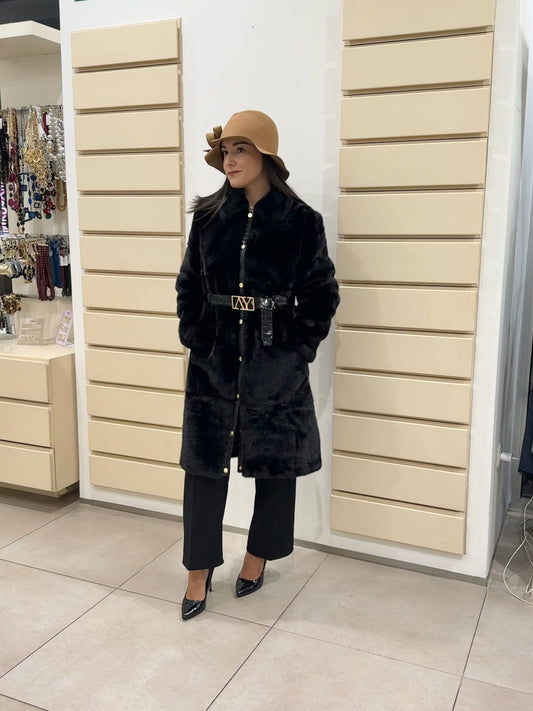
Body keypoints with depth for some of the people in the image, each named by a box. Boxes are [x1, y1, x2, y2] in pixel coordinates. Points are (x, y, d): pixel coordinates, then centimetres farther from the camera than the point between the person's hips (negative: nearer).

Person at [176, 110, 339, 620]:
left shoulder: (301, 220, -5)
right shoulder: (208, 216, 4)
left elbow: (321, 294, -1)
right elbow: (188, 285, 11)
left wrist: (299, 348, -6)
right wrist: (194, 338, 2)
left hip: (275, 363, -2)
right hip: (213, 360, 2)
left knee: (275, 463, 9)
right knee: (204, 462, 5)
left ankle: (257, 556, 31)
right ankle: (199, 571, 20)